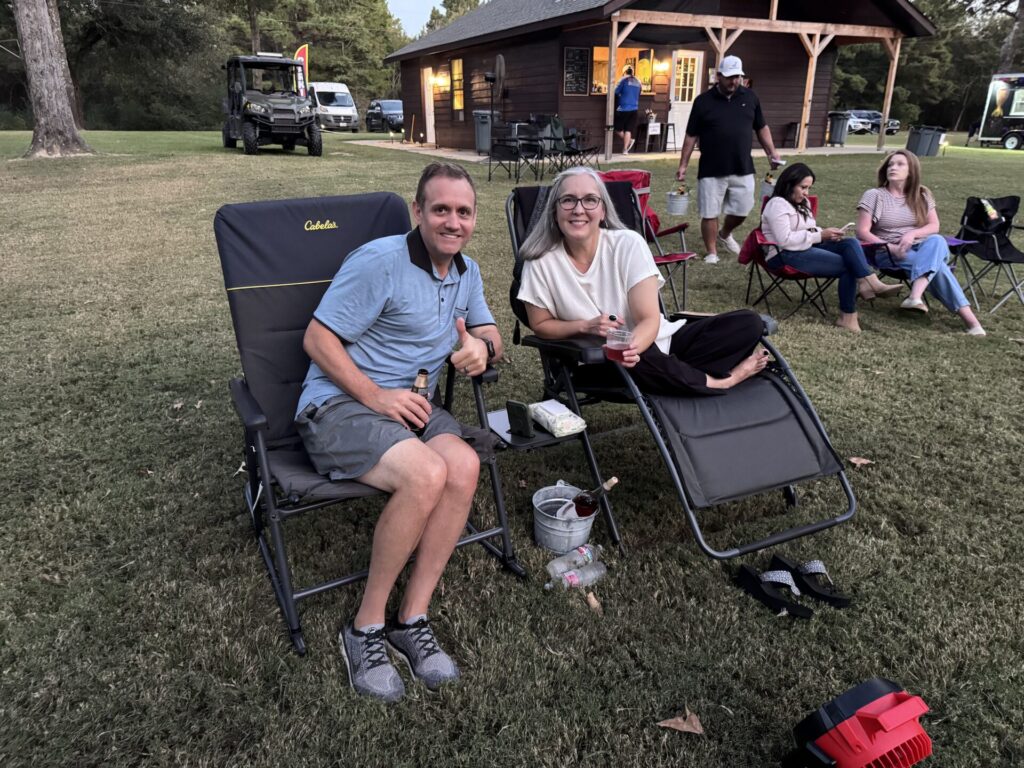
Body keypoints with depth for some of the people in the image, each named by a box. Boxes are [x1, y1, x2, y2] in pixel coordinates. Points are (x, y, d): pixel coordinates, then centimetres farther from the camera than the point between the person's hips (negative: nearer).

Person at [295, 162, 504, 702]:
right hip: (339, 404, -6)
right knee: (426, 473, -33)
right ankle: (366, 627, -14)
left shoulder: (466, 272, 12)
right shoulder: (379, 262, -12)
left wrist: (481, 346, -6)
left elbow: (488, 331, 20)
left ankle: (412, 619, -14)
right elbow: (317, 339, -12)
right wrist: (375, 395, -21)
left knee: (464, 465, -26)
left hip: (411, 404, 7)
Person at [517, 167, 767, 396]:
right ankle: (716, 382, -11)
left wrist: (631, 345, -40)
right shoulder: (541, 262, -13)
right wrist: (586, 326, -22)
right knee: (642, 360, -37)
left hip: (655, 340, 2)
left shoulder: (628, 244, -13)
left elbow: (649, 320, -17)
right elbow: (540, 325, -3)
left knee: (749, 323, -12)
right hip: (601, 362, -2)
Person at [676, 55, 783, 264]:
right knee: (710, 214, 1)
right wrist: (683, 165, -3)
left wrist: (771, 152, 5)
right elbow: (691, 136, 0)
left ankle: (725, 235, 38)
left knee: (742, 211, 9)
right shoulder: (703, 101, -3)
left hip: (743, 169, 3)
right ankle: (712, 252, 16)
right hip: (712, 170, -3)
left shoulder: (750, 97, 6)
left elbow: (761, 128, 14)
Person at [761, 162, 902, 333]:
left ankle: (869, 283, -35)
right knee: (847, 265, -21)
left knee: (851, 243, -17)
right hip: (785, 256, -9)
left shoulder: (802, 203, 21)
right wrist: (820, 236, -16)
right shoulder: (777, 205, -10)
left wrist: (825, 233, 2)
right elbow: (785, 240, -20)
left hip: (806, 248, 9)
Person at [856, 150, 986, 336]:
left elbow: (934, 226, 6)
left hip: (920, 249, 4)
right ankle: (968, 317, -38)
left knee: (937, 241, -34)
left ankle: (915, 296, -53)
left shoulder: (922, 195, 12)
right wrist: (891, 247, -22)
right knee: (936, 264, -30)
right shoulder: (874, 195, -1)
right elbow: (862, 232, -9)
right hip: (887, 253, -4)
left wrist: (912, 234, -17)